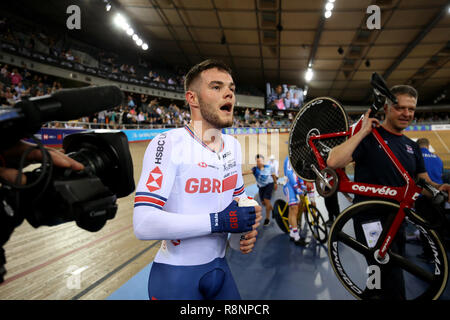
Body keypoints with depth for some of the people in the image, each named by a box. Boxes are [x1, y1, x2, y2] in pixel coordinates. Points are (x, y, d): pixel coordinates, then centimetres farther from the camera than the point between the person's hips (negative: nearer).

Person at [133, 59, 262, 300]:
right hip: (175, 274, -6)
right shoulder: (168, 143, -18)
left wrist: (248, 226, -3)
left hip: (218, 266, 7)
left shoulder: (233, 145, 4)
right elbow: (143, 223, -26)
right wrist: (218, 221, -26)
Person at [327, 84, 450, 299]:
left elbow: (424, 182, 14)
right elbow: (333, 162, -26)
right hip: (370, 219, -7)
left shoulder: (412, 146, 12)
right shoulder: (369, 136, -10)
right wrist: (363, 131, -22)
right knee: (393, 288, -9)